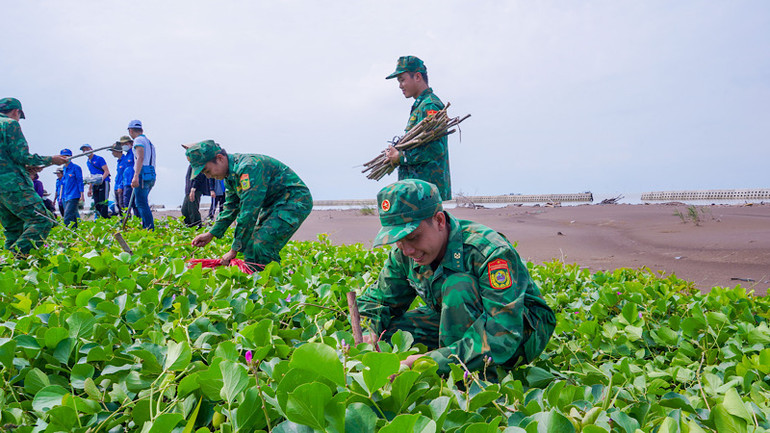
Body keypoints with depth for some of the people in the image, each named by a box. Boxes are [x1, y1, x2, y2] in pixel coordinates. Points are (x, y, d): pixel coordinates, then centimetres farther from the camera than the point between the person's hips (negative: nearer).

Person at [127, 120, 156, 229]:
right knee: (142, 203, 16)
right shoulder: (148, 141, 23)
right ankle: (145, 225, 18)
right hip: (151, 175, 9)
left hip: (143, 175, -9)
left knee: (141, 203, -9)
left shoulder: (138, 140, -4)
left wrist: (136, 176, -26)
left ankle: (149, 228, -14)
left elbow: (140, 158, -18)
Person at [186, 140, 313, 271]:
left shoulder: (248, 168, -28)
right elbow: (231, 208, 15)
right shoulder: (231, 173, 4)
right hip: (273, 204, 10)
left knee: (263, 246, -22)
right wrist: (211, 234, 8)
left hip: (295, 201, -10)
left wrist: (234, 250, -25)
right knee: (251, 246, 4)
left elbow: (249, 212, -29)